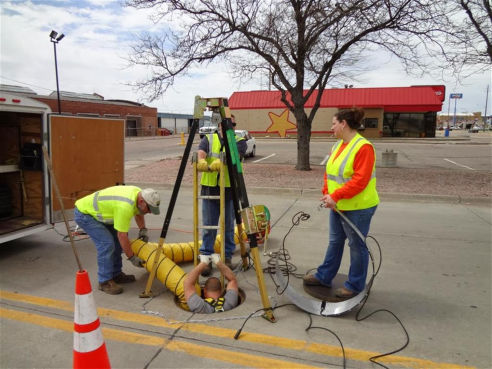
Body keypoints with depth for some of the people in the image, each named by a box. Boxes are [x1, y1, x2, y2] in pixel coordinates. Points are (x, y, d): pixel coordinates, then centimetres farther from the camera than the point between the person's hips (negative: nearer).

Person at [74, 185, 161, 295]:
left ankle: (116, 274, 16)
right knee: (106, 243, -19)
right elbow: (122, 235, -27)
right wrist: (132, 258, -18)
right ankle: (105, 282, -5)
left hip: (96, 211, 10)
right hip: (83, 213, -10)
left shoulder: (139, 193, -8)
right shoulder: (125, 206, -35)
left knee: (117, 239, 7)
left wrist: (143, 230, -1)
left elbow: (138, 214, 14)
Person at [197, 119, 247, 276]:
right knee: (208, 226, 5)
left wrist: (219, 162, -39)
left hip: (230, 189, 0)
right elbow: (201, 153, -13)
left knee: (229, 226, 10)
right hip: (209, 189, 1)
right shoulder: (208, 139, 7)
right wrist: (201, 161, -37)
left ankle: (228, 257, 25)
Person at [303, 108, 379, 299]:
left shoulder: (363, 147, -19)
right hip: (338, 206, 9)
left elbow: (360, 181, -26)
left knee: (356, 245, 7)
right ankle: (324, 276, 32)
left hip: (358, 208, -9)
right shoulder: (337, 146, 9)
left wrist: (335, 196, -27)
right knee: (335, 241, 19)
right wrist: (327, 194, -3)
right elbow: (329, 173, 11)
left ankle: (355, 285, 22)